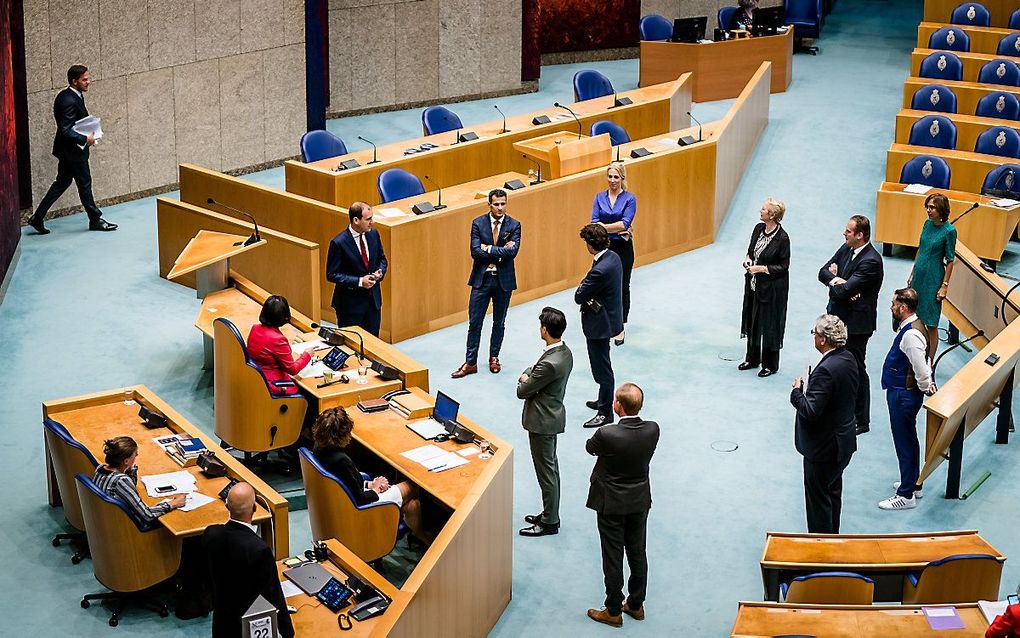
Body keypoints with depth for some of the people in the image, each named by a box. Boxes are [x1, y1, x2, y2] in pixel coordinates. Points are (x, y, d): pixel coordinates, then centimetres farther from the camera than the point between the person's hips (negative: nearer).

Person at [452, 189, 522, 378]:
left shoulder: (514, 225, -3)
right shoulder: (478, 224, -3)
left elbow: (512, 251, -17)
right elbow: (475, 252, -14)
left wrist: (489, 249, -17)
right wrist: (501, 252, -17)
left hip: (503, 279, 0)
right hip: (481, 279, 0)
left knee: (499, 322, 12)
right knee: (474, 322, 1)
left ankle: (494, 358, 28)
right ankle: (470, 362, 7)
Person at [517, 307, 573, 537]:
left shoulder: (550, 363, -31)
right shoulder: (565, 352, -1)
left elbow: (522, 391, -21)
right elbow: (533, 370, 12)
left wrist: (524, 381, 0)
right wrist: (527, 376, -8)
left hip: (542, 422, -10)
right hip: (553, 416, 10)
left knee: (546, 472, 3)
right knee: (551, 467, 20)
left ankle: (549, 522, 15)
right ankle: (550, 514, 33)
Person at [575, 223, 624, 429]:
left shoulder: (600, 270, -31)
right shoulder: (613, 257, -1)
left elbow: (579, 297, -23)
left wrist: (584, 284, -6)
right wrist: (590, 296, -8)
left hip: (600, 324, -10)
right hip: (609, 318, 10)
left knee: (602, 368, 4)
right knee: (602, 365, 25)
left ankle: (606, 412, 15)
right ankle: (604, 400, 41)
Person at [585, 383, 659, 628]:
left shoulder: (607, 435, -28)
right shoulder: (652, 430, -15)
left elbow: (590, 448, -6)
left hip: (611, 504, -4)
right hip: (640, 502, 5)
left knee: (613, 558, 9)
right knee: (637, 553, 18)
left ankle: (613, 611, 21)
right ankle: (636, 605, 33)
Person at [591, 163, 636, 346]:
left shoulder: (629, 199, -4)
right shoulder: (599, 197, 4)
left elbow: (626, 223, -15)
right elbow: (595, 223, -6)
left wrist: (603, 226, -15)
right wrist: (616, 228, -17)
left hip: (623, 248, -2)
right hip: (603, 247, 2)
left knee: (622, 287, 5)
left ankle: (620, 328, 13)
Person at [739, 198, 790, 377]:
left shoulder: (782, 238, -19)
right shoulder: (758, 229, 1)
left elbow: (783, 266, -14)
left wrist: (762, 268, -20)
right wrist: (747, 259, -5)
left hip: (772, 288, -7)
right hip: (754, 284, 7)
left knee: (769, 325, 3)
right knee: (752, 321, 16)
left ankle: (770, 365, 17)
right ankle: (752, 359, 31)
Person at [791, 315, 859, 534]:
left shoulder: (826, 370, -29)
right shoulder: (848, 359, 0)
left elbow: (810, 411, -31)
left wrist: (797, 391, -14)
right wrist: (810, 386, 3)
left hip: (823, 447, -10)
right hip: (843, 440, 10)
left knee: (818, 499, 5)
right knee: (833, 492, 25)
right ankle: (832, 536, 39)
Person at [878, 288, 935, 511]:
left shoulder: (911, 335, -28)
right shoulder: (912, 326, 5)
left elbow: (922, 369, -26)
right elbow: (924, 364, 15)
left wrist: (926, 388, -10)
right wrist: (928, 383, 9)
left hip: (904, 396, -10)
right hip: (901, 394, 10)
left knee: (905, 443, 1)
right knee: (908, 441, 23)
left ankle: (906, 495, 12)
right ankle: (913, 484, 38)